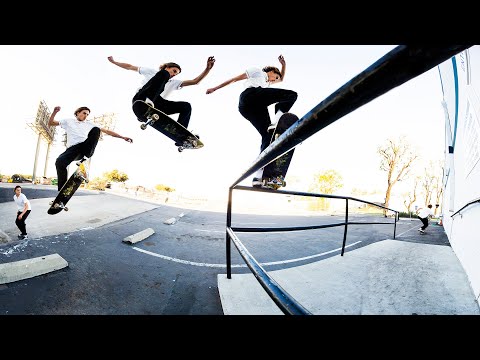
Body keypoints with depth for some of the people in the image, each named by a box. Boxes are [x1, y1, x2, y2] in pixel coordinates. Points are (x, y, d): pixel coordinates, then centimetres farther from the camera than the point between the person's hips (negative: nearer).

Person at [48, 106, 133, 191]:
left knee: (96, 129, -24)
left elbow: (106, 131, 15)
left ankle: (84, 162, -30)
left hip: (86, 149, 0)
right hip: (73, 148, 0)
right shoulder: (69, 121, 21)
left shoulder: (89, 124, 22)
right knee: (59, 162, -31)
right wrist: (55, 112, 1)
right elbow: (50, 123, 19)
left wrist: (122, 137, 7)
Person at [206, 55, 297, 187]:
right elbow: (235, 79, 19)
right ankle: (276, 122, -31)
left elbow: (282, 79, 58)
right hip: (251, 95, -7)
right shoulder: (258, 71, 25)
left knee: (268, 136, -4)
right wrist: (216, 88, 15)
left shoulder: (266, 83, 48)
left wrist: (283, 65, 42)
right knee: (291, 95, -5)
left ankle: (258, 176, -18)